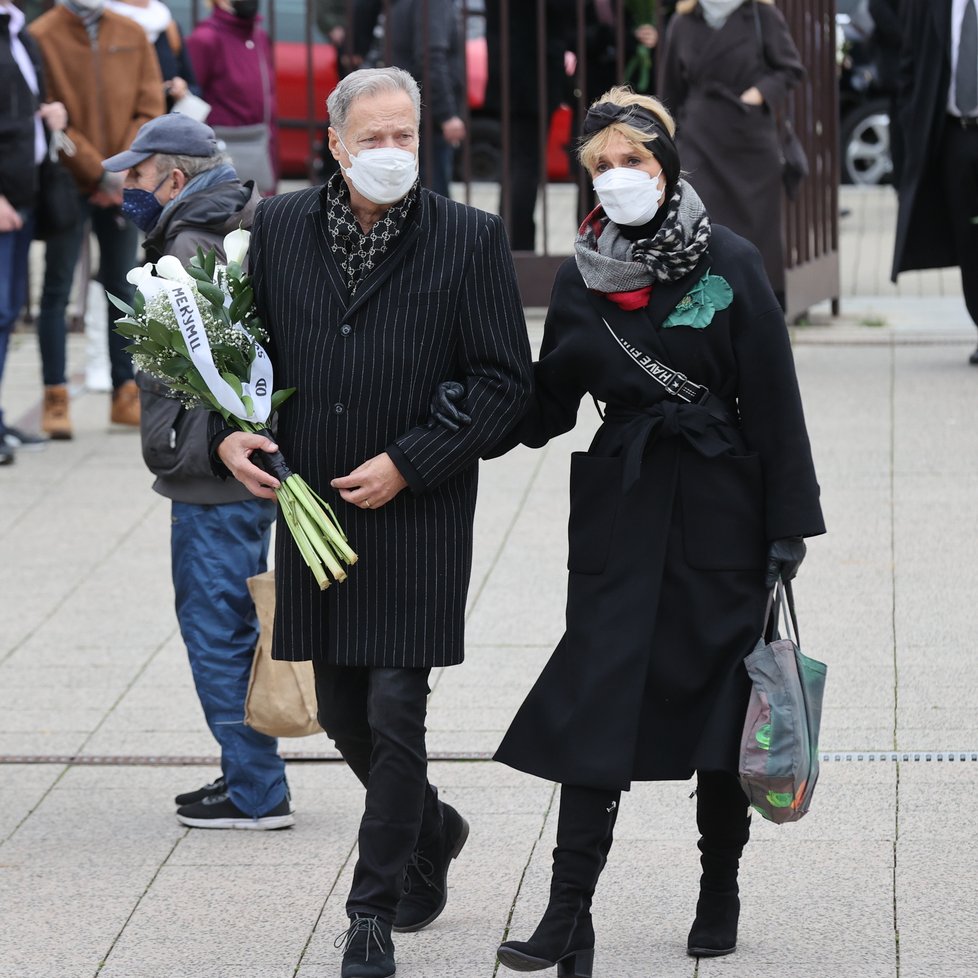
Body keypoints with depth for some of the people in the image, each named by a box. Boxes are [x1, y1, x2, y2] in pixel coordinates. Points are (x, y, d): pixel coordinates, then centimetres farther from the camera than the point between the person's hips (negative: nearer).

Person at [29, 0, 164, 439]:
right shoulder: (42, 37, -6)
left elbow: (150, 107, 5)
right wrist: (98, 173, -13)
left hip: (125, 187, 4)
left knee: (122, 289, 9)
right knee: (57, 292, -1)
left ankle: (126, 394, 16)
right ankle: (56, 399, 2)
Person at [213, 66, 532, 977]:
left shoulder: (469, 238, -6)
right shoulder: (279, 227, 4)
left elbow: (504, 381, -6)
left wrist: (407, 464, -13)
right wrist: (228, 432, -4)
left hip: (418, 514, -4)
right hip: (312, 506, 4)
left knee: (394, 711, -7)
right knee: (341, 712, 13)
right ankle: (429, 830, 40)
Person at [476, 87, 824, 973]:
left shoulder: (729, 264, -6)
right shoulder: (581, 277, 4)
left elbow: (773, 402, -5)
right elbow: (544, 408, 9)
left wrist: (787, 528, -8)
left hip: (720, 505, -2)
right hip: (620, 508, 2)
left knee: (721, 693, 7)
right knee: (597, 700, -6)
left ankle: (720, 891, 24)